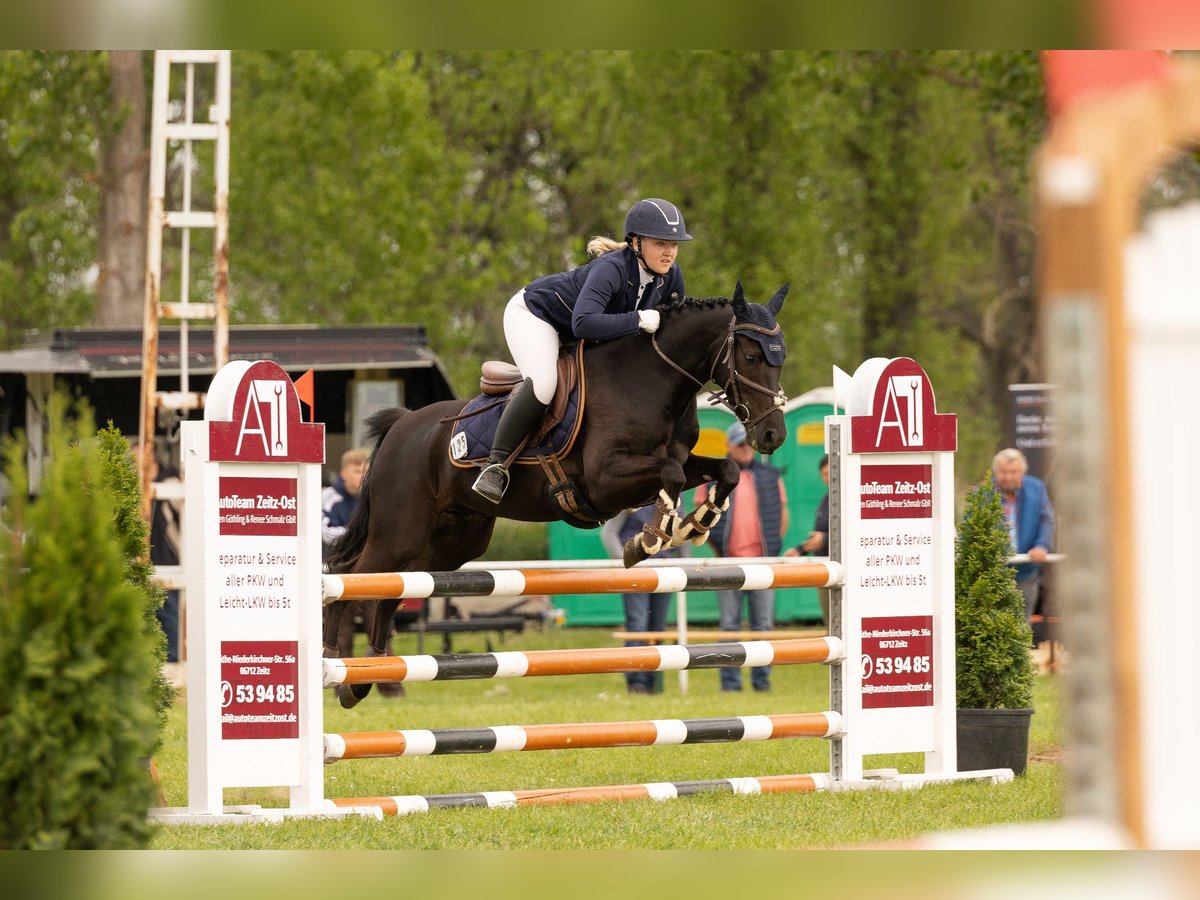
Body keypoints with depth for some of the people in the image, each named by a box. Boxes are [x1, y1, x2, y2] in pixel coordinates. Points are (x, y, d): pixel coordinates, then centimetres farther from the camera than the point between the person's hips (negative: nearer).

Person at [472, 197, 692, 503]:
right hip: (533, 314, -9)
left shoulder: (671, 276, -15)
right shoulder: (612, 269, -37)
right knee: (543, 383, -31)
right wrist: (638, 320, -49)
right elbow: (584, 323, -50)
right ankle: (495, 466, -23)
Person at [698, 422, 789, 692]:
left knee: (763, 624, 3)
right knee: (729, 625, 0)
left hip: (762, 561, 2)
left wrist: (774, 546, 6)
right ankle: (730, 680, 3)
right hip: (728, 563, -1)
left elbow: (782, 513, 15)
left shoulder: (770, 476, 9)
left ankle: (761, 679, 8)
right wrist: (715, 549, -1)